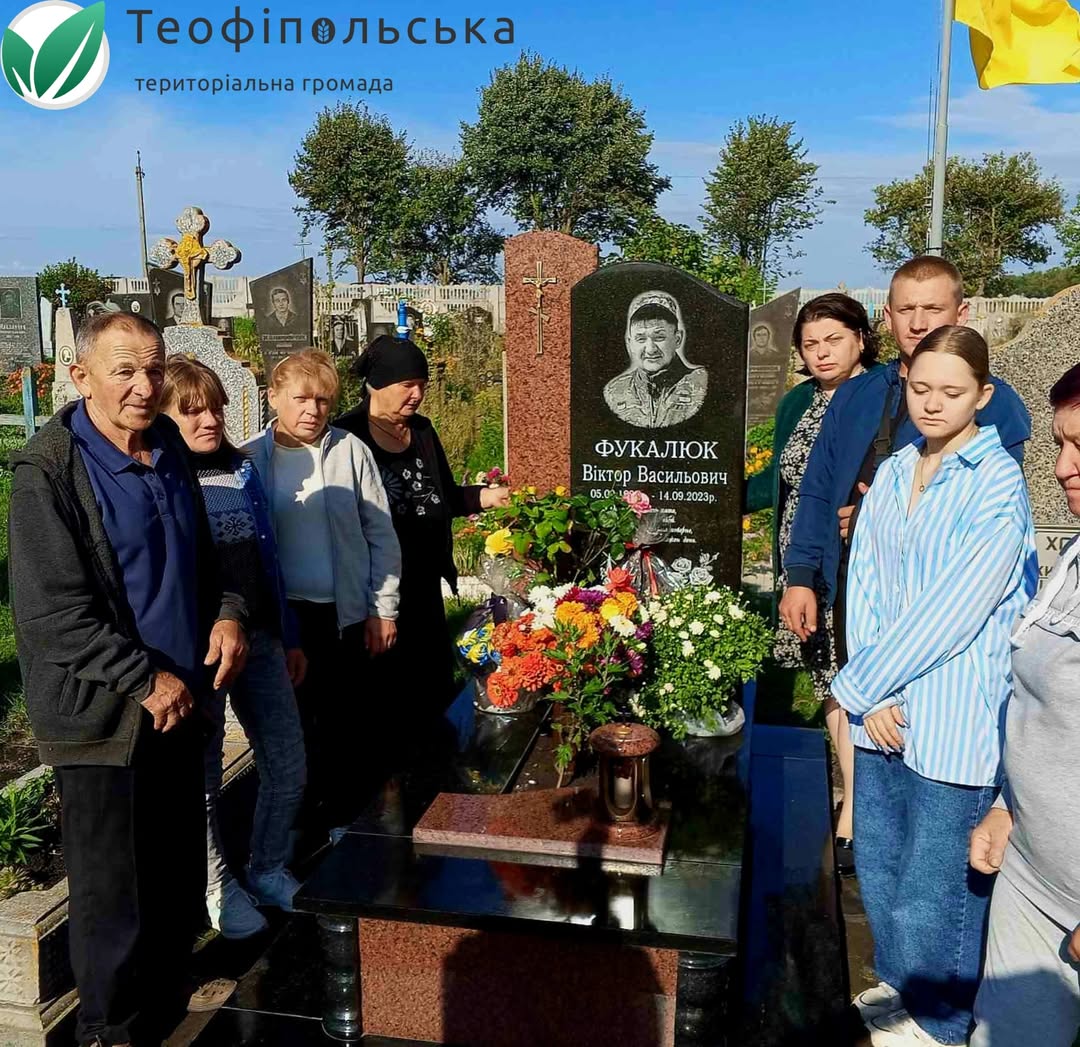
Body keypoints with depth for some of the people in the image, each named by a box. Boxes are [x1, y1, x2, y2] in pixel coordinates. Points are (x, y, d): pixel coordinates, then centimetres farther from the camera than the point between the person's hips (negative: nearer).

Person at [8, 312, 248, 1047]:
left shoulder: (169, 448, 7)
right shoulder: (49, 471, -14)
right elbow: (51, 611, -18)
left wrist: (227, 612, 0)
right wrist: (144, 679, -17)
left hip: (178, 699, 7)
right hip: (103, 712, -6)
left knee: (181, 876, 18)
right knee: (114, 891, 7)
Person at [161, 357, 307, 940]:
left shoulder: (242, 471, 8)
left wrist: (289, 639, 14)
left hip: (260, 640, 5)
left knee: (288, 767, 9)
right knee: (203, 775, 8)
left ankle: (268, 870, 32)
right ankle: (217, 886, 30)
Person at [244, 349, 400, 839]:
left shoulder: (350, 451, -4)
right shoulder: (251, 459, -2)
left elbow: (380, 535, 0)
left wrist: (383, 609, -1)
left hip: (345, 613, 0)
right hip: (282, 615, 1)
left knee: (344, 724, 10)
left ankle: (341, 818, 27)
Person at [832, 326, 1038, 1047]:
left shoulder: (998, 486, -13)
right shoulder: (893, 473, 6)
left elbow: (951, 612, -18)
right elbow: (865, 583, 4)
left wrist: (856, 685, -11)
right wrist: (871, 696, -7)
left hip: (955, 722, -6)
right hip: (884, 707, 6)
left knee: (938, 882, 7)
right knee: (878, 866, 18)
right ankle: (900, 985, 42)